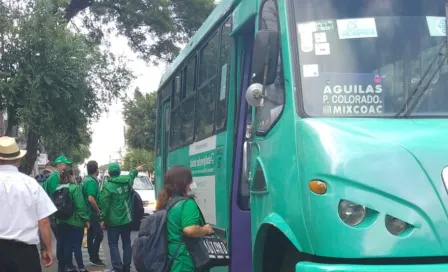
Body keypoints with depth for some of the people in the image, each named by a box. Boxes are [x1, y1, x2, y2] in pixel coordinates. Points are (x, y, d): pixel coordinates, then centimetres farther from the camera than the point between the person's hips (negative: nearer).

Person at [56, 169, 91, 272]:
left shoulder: (58, 188, 6)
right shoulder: (75, 188, -13)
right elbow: (80, 205, -17)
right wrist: (86, 219, -9)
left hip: (62, 221, 6)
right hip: (75, 221, -6)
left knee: (67, 245, 12)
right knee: (77, 246, -2)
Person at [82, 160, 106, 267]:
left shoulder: (86, 180, 12)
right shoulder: (92, 181, -19)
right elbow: (91, 199, -29)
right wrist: (98, 211, -17)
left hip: (88, 212, 10)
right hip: (92, 213, -10)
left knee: (91, 235, 13)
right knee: (99, 235, -7)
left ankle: (93, 257, 20)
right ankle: (94, 258, -5)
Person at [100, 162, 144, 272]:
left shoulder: (108, 186, -13)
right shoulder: (126, 180, 2)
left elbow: (104, 205, -15)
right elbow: (131, 175, 27)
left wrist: (103, 219, -6)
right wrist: (137, 170, 48)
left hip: (113, 221, -5)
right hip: (127, 219, 5)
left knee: (113, 245, 1)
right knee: (127, 243, 12)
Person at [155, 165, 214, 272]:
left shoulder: (166, 202, 9)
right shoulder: (187, 203, -18)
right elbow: (190, 230, -29)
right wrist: (206, 230, -12)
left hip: (168, 257, 9)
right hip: (183, 261, -9)